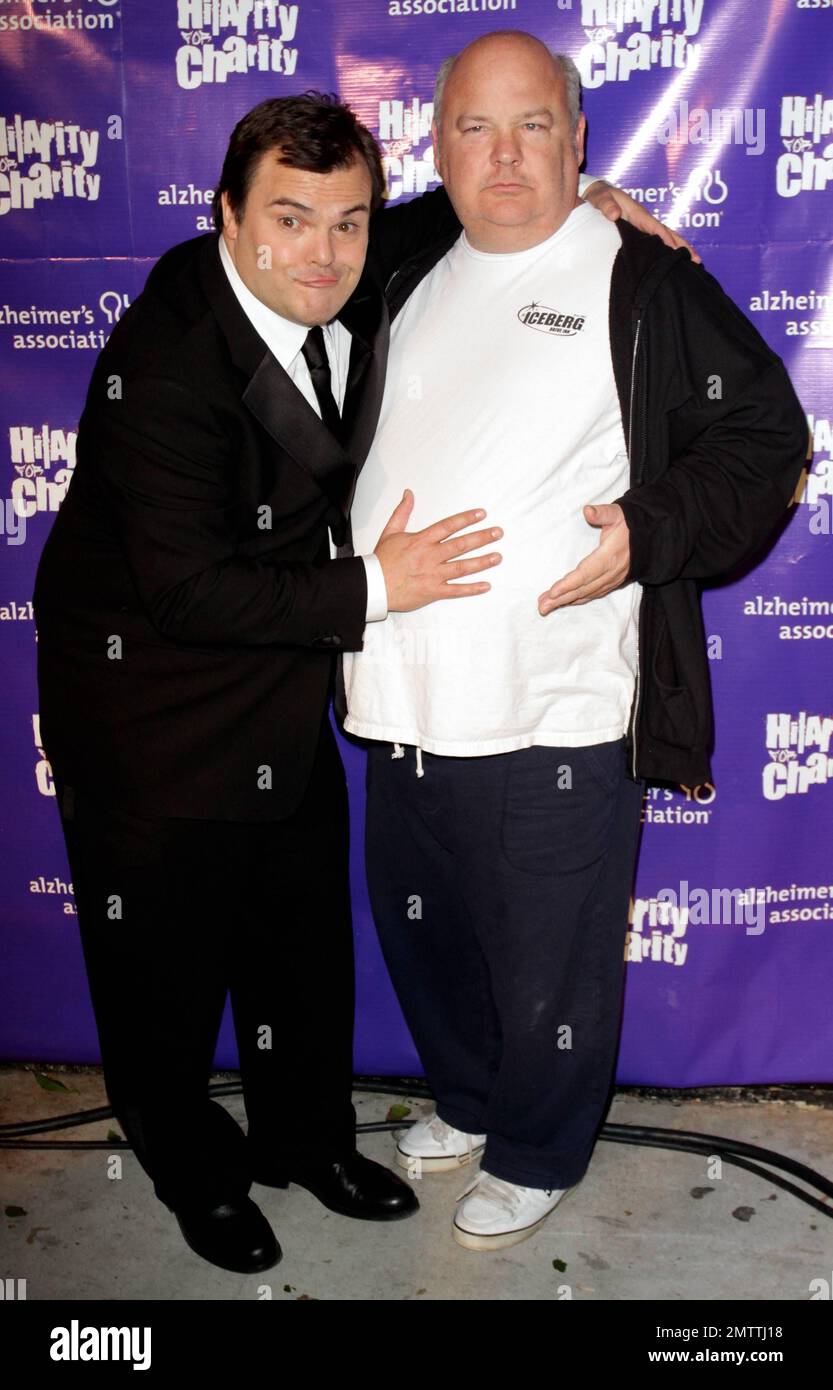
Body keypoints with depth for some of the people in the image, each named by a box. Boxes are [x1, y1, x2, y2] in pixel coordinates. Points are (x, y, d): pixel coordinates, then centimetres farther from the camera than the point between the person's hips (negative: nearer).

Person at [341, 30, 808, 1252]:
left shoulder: (644, 281, -4)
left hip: (556, 714, -6)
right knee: (421, 928, 22)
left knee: (548, 965, 9)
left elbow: (764, 436, -4)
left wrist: (650, 533, -19)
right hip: (407, 705, 7)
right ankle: (466, 1103, 47)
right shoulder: (412, 283, 13)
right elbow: (357, 448, 27)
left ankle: (534, 1158, 35)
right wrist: (358, 573, 13)